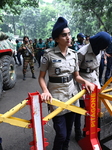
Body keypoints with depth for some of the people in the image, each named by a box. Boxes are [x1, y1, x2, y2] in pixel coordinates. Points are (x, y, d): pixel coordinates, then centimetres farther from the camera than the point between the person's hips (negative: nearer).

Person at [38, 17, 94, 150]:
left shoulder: (73, 54, 2)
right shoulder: (49, 54, -12)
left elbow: (76, 76, 9)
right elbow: (41, 77, -6)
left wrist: (85, 82, -9)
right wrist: (45, 91, -23)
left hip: (72, 94, 5)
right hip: (57, 95, -4)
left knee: (69, 130, 18)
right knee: (61, 134, 0)